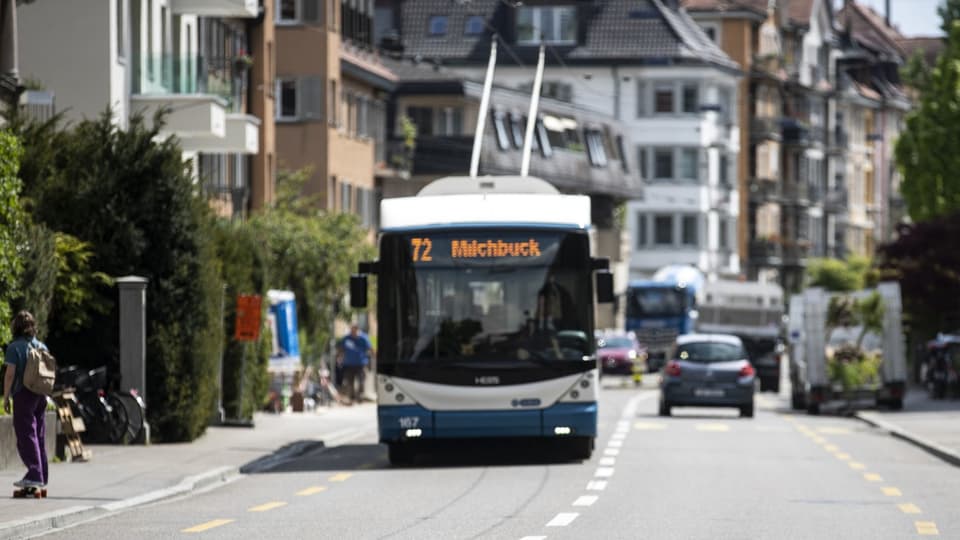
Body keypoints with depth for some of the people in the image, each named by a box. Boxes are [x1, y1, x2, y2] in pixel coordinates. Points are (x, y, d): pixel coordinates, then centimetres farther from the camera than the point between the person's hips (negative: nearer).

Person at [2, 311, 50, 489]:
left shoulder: (14, 347, -9)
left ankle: (34, 474, -16)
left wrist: (6, 397, -7)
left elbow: (10, 374, -13)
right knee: (39, 435, 12)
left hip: (23, 395, -6)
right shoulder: (42, 347, 9)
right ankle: (42, 477, 15)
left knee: (26, 435, -6)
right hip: (40, 395, 6)